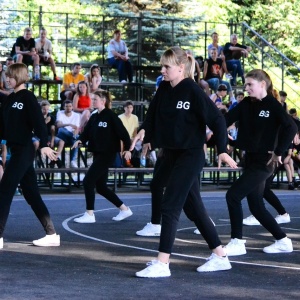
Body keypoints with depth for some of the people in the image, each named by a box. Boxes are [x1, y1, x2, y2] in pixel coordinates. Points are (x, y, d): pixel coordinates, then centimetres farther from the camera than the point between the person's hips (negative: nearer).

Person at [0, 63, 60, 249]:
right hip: (16, 150, 8)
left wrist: (44, 144, -29)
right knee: (32, 195, 9)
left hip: (24, 150, -8)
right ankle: (52, 235, 14)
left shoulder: (28, 97, -9)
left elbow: (39, 121, -19)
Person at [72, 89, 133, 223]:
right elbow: (87, 132, 6)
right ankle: (124, 209, 22)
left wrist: (127, 149, -17)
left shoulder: (110, 115, -10)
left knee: (88, 181, -12)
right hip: (97, 153, 9)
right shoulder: (94, 117, 12)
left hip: (107, 154, -9)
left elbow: (122, 132, -12)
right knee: (100, 186, 11)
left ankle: (89, 215, -5)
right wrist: (80, 140, -13)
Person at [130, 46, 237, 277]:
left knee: (170, 206, -12)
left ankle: (162, 263, -9)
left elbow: (217, 119, -15)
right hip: (171, 154, 8)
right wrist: (144, 130, -8)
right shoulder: (164, 89, 5)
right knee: (194, 208, 12)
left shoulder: (193, 91, -16)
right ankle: (220, 257, 22)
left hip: (190, 156, -8)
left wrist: (222, 150, -20)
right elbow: (153, 114, 12)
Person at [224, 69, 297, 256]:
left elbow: (291, 128, -20)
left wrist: (278, 152, -17)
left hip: (264, 161, -8)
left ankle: (237, 243, -3)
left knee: (233, 195, -13)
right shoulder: (246, 104, 8)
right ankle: (283, 241, 23)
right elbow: (227, 120, -3)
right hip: (250, 159, 8)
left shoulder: (273, 105, -11)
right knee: (256, 207, 10)